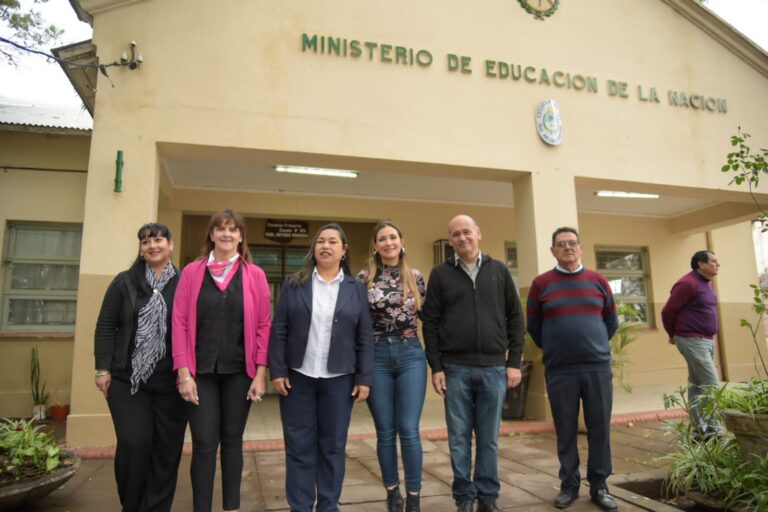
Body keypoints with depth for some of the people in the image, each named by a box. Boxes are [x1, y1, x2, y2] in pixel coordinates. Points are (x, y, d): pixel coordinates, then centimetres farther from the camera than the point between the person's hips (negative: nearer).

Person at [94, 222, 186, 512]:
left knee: (167, 448, 5)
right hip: (128, 379, 0)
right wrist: (103, 369, -3)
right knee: (133, 444, -1)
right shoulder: (125, 282, 5)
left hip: (171, 382, 0)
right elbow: (105, 327, 4)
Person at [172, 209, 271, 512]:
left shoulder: (255, 275, 2)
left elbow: (263, 326, 0)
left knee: (232, 440, 11)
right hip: (201, 371, 0)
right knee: (204, 443, 2)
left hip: (239, 371, 1)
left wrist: (260, 372, -5)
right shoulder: (192, 272, 3)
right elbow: (179, 323, -1)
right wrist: (184, 372, -8)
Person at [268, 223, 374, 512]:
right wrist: (277, 371, -6)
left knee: (333, 446, 10)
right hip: (298, 376, 0)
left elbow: (365, 338, 2)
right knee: (299, 446, 7)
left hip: (339, 379, 0)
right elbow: (278, 330, 0)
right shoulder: (294, 284, 3)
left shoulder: (356, 289, 4)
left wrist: (364, 378, -3)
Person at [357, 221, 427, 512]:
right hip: (377, 357, 0)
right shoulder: (364, 278, 1)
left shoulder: (416, 277, 5)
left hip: (411, 356, 0)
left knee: (409, 430, 1)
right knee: (385, 431, 8)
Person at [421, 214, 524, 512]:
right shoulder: (440, 274, 2)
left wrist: (514, 362, 1)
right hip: (455, 368, -1)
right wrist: (436, 367, -5)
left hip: (494, 368, 1)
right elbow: (430, 322, 0)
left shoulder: (499, 271, 7)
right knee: (459, 438, 6)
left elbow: (515, 317, 7)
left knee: (489, 438, 9)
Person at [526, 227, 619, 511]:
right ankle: (569, 485, 21)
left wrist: (596, 346, 13)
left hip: (598, 368, 2)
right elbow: (533, 326, 8)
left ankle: (599, 486, 22)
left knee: (599, 429, 7)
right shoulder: (541, 284, 1)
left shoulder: (598, 281, 6)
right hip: (559, 371, -1)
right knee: (566, 431, 7)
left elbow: (611, 321, 15)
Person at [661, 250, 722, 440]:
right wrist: (674, 335, 0)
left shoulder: (706, 283, 14)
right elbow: (668, 311, -14)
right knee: (711, 384, -10)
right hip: (692, 341, -9)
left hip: (707, 340, 9)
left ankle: (699, 429, 14)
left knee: (697, 385, 10)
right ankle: (712, 431, -5)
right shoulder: (688, 283, -15)